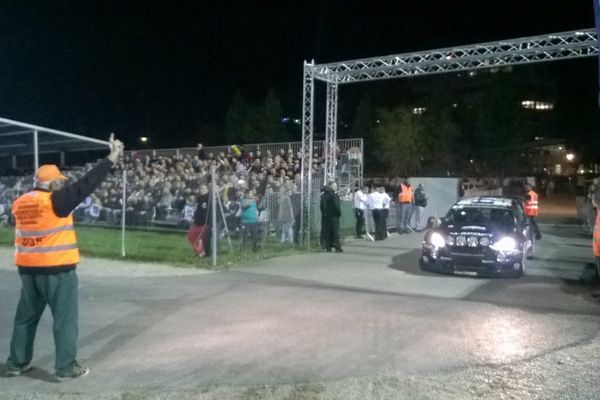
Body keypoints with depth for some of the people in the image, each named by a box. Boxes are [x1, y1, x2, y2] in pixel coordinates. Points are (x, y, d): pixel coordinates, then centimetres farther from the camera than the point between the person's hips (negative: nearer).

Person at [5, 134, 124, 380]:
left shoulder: (20, 203, 7)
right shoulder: (55, 201, -14)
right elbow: (86, 185, -17)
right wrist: (111, 158, -16)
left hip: (28, 268, 7)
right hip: (57, 268, -7)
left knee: (26, 316, 19)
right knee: (65, 317, 3)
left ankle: (17, 363, 28)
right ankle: (66, 367, 8)